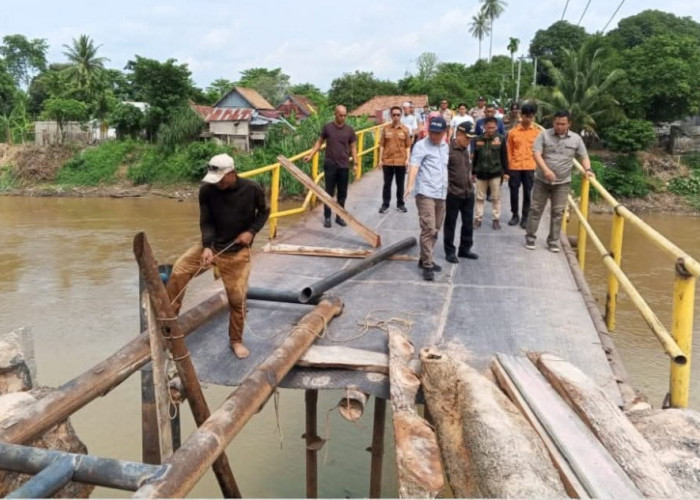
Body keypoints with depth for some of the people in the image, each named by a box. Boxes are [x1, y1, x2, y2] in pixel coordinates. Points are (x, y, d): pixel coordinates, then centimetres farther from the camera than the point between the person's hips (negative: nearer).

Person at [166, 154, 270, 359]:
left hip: (237, 251, -2)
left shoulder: (252, 189, -15)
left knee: (237, 297, 3)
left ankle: (236, 340, 24)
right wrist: (207, 247, -24)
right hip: (212, 245, 2)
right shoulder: (207, 190, -13)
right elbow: (206, 222, -8)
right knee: (179, 271, -13)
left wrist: (251, 232, -14)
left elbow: (264, 212, 2)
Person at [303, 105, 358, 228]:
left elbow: (353, 148, 7)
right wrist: (311, 155, -3)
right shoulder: (327, 127, -2)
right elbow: (319, 142, 7)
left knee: (342, 193, 7)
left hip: (344, 166, 2)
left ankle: (339, 217, 18)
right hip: (330, 165, -2)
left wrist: (356, 163, 1)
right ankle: (327, 217, 10)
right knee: (329, 192, 3)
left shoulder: (349, 130, 2)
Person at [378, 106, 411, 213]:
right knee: (387, 184, 8)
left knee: (400, 184, 9)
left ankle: (400, 204, 21)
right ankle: (385, 204, 18)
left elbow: (408, 146, 3)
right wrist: (380, 160, 0)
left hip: (401, 161, 0)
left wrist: (407, 159, -5)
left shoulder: (405, 129, 1)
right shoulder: (386, 129, 1)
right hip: (387, 161, 0)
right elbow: (382, 145, 3)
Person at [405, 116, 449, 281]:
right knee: (428, 229, -11)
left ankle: (424, 259, 25)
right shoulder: (421, 145, -8)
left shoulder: (446, 147, 14)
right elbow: (413, 166, -20)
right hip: (426, 193, -7)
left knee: (435, 230, 13)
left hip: (441, 194, 7)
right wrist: (409, 186, -35)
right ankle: (427, 265, -7)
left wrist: (446, 189, 26)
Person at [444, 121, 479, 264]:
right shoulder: (448, 148, -15)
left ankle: (464, 249, 27)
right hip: (453, 193, -7)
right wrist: (447, 189, -15)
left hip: (468, 192, 8)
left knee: (468, 223, 14)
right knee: (450, 224, 6)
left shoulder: (465, 148, 11)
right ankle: (450, 251, 17)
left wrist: (470, 181, 17)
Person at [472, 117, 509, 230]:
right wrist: (473, 172, 8)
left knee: (496, 197, 6)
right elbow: (474, 157, 7)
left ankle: (496, 219, 16)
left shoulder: (501, 139, -3)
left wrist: (505, 172, -2)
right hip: (481, 172, 2)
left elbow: (504, 157, 0)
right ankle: (478, 218, 18)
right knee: (480, 197, 9)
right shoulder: (477, 139, 2)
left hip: (496, 172, -2)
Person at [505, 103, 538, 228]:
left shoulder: (537, 132, 1)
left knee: (527, 192, 5)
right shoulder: (513, 131, 0)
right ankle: (515, 215, 23)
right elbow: (509, 149, 4)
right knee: (514, 191, 7)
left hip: (530, 167, 0)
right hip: (514, 167, 0)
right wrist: (509, 163, 1)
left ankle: (525, 217, 15)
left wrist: (536, 163, 0)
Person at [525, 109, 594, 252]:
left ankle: (553, 241, 17)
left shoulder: (576, 139, 2)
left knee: (558, 212, 6)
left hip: (562, 182, 2)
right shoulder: (544, 135, -5)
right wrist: (546, 170, -28)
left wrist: (587, 169, -12)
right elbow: (537, 154, -14)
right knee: (536, 209, 5)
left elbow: (584, 157, 9)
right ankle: (530, 237, 17)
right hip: (542, 180, -2)